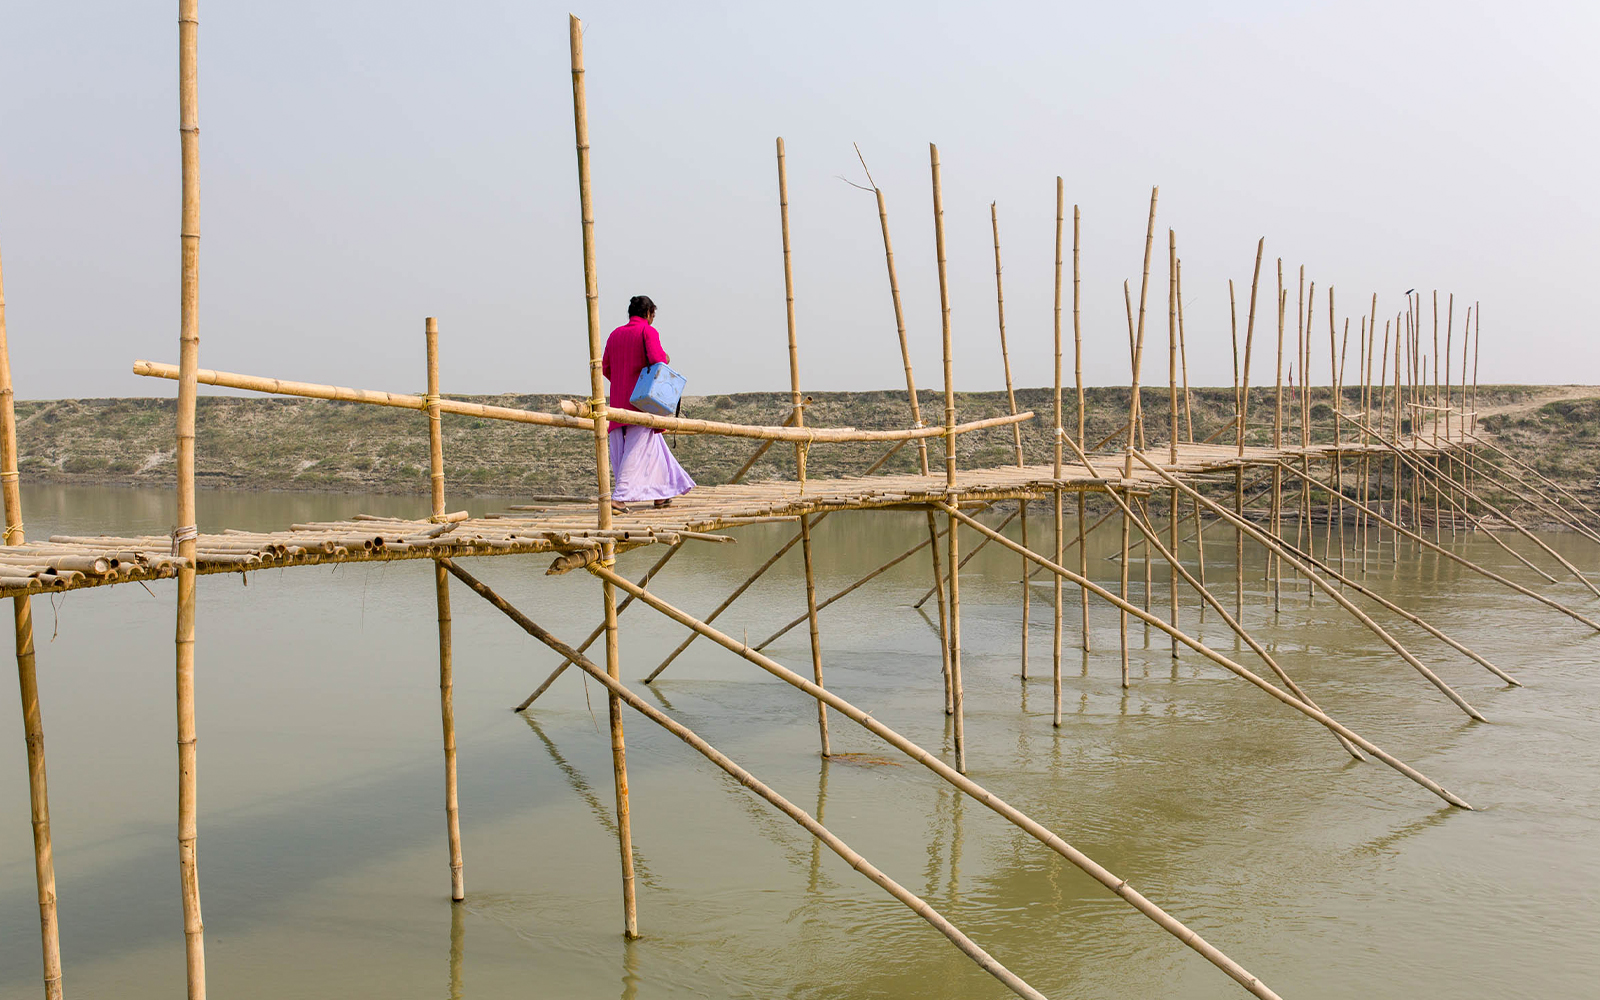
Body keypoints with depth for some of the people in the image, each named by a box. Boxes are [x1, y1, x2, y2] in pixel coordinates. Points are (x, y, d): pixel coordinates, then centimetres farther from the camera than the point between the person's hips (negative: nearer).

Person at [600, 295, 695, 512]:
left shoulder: (615, 334, 14)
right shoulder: (648, 331, -5)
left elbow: (605, 367, 12)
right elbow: (657, 359, -18)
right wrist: (665, 359, 5)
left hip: (619, 399, 7)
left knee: (651, 445, 14)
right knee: (637, 449, -6)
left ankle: (660, 494, 20)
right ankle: (619, 496, -16)